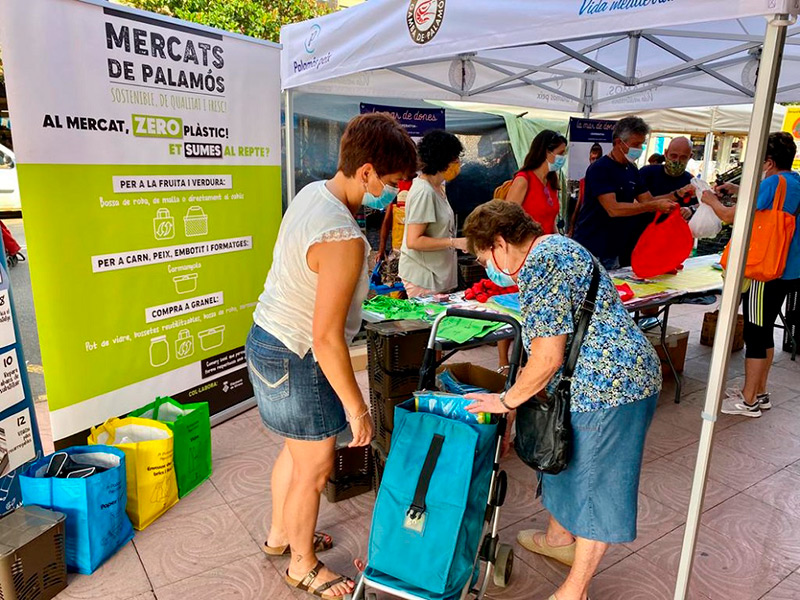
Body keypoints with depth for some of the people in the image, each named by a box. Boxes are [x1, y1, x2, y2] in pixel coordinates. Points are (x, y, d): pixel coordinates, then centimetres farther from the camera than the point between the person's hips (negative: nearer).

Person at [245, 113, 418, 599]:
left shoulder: (312, 192, 0)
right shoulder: (344, 240, -30)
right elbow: (326, 337, -28)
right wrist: (356, 407, -18)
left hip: (266, 340, 10)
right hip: (296, 361, -10)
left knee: (297, 448, 26)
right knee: (316, 467, 10)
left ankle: (280, 535, 49)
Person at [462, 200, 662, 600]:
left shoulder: (538, 263, -21)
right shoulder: (552, 248, 12)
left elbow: (547, 357, -24)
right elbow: (549, 344, 16)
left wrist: (507, 401, -9)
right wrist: (516, 397, 16)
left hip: (609, 385, -10)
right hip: (604, 381, 10)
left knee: (595, 482, 5)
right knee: (569, 460, 25)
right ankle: (559, 538, 48)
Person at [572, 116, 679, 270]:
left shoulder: (632, 170, 11)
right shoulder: (599, 169, -15)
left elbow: (648, 201, 11)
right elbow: (613, 209, -24)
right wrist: (655, 205, -25)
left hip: (616, 250, 8)